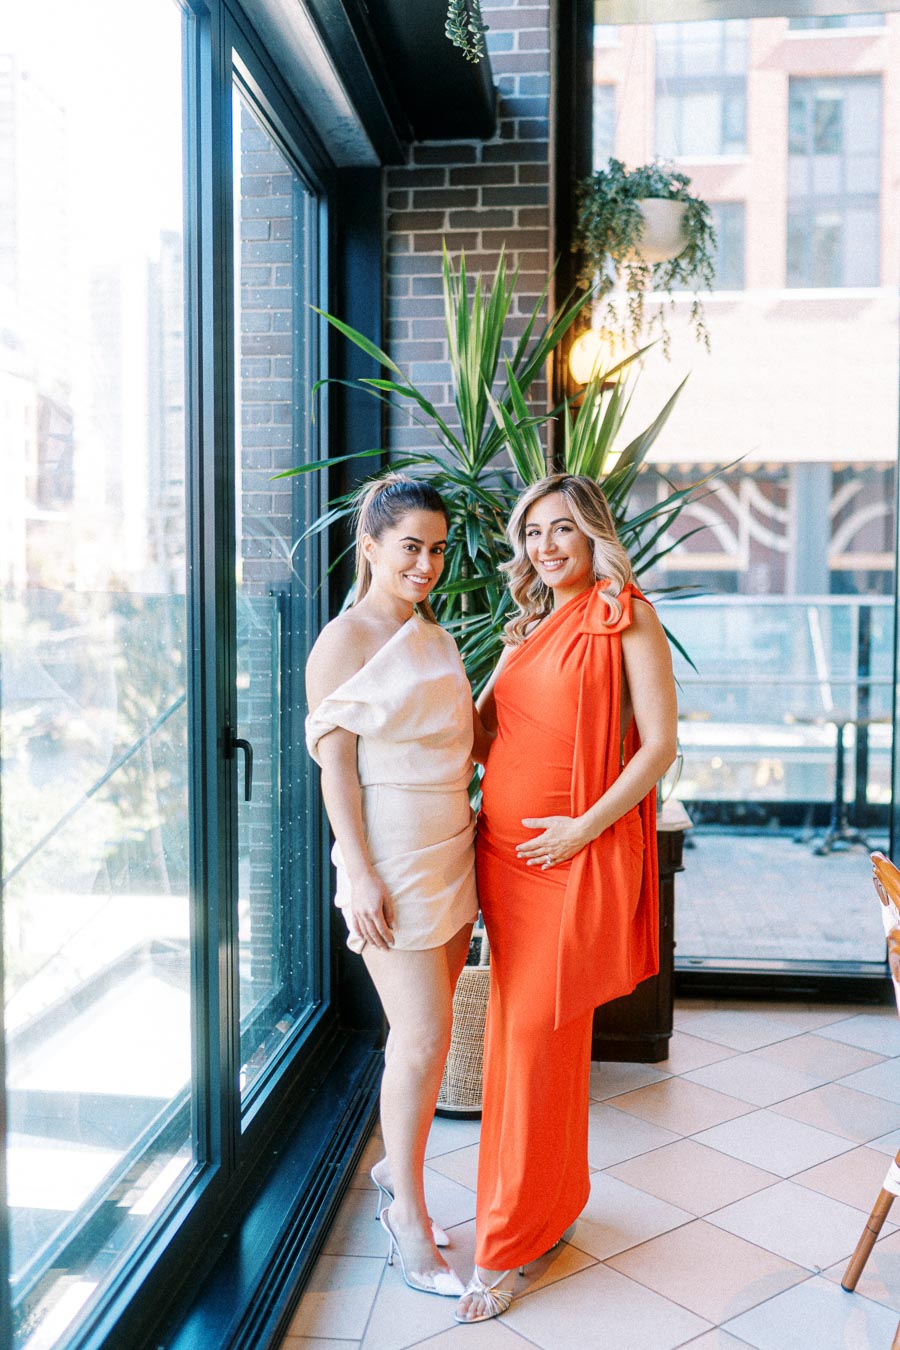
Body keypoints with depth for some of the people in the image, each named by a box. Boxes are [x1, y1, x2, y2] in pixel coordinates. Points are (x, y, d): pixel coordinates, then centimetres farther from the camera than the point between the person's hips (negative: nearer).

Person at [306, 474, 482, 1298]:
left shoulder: (435, 636, 14)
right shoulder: (345, 640, -8)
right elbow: (335, 763, -12)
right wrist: (360, 873, -16)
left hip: (451, 851, 7)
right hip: (393, 859, -7)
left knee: (426, 1030, 12)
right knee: (424, 1035, -4)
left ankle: (396, 1167, 32)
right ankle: (409, 1214, 13)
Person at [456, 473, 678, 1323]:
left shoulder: (626, 618, -5)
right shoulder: (527, 629, 16)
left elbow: (659, 745, -10)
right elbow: (477, 725, 16)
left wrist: (584, 827, -16)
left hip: (576, 855, -7)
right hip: (504, 847, 7)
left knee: (537, 1030, -3)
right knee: (518, 1024, 13)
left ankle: (507, 1247, 10)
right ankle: (555, 1199, 32)